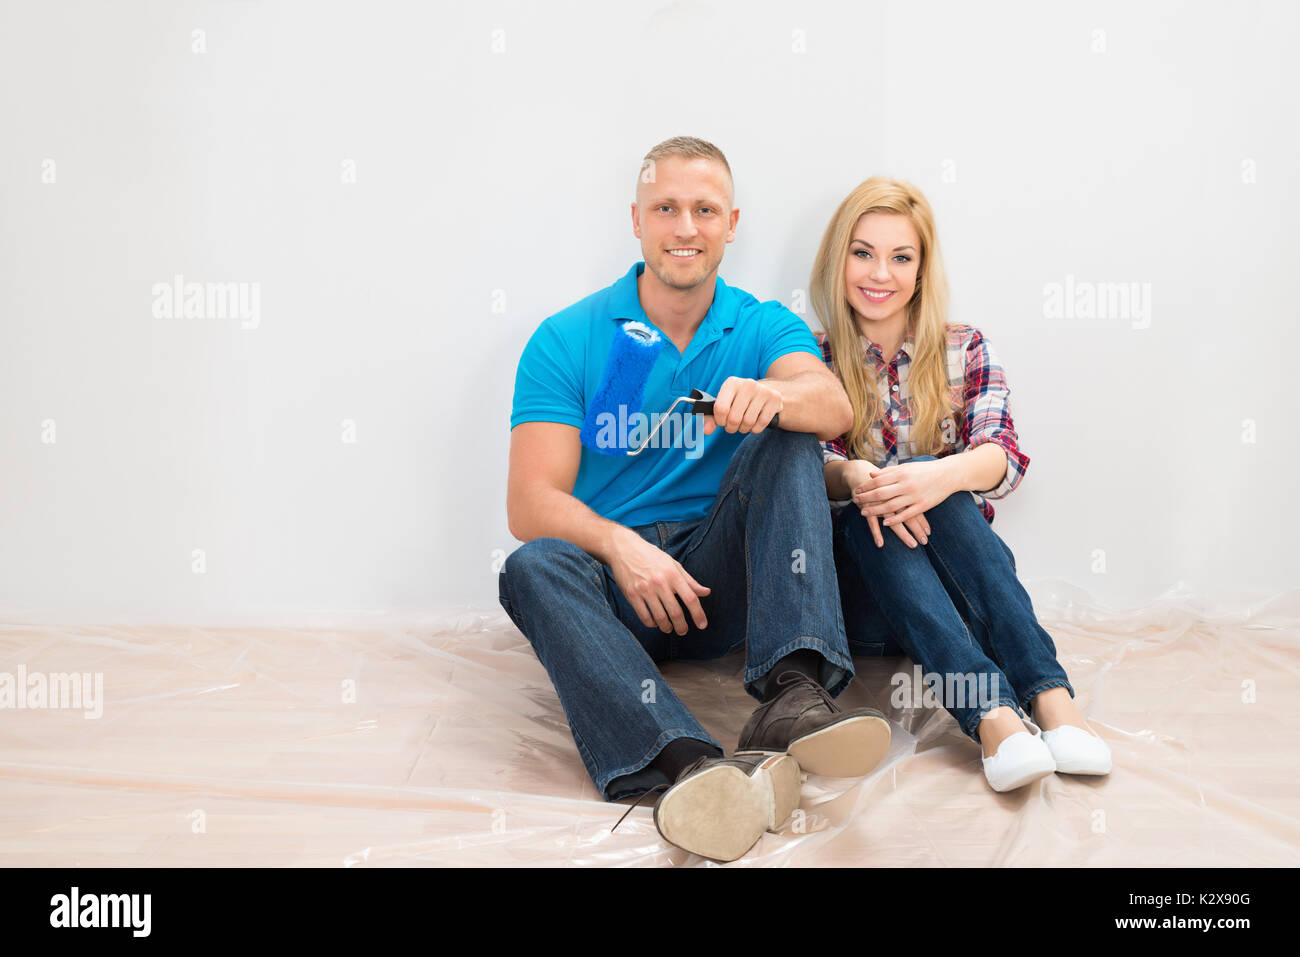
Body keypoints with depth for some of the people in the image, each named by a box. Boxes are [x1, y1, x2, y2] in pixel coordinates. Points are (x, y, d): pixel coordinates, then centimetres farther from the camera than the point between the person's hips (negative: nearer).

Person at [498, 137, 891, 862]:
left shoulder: (765, 328, 8)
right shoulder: (567, 340, 3)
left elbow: (835, 406, -15)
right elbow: (531, 503, -7)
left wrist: (772, 394, -39)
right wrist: (619, 546, -27)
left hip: (720, 584, 1)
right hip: (612, 585, -1)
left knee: (788, 440, -20)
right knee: (535, 566, -32)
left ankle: (793, 693, -38)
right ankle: (687, 763, -53)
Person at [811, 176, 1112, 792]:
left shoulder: (964, 351, 10)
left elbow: (1004, 453, -8)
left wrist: (946, 474, -33)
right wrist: (854, 477, -34)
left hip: (959, 588, 1)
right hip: (858, 591, -1)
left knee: (932, 489, -29)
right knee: (874, 510, -32)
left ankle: (1050, 698, -42)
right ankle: (993, 714, -50)